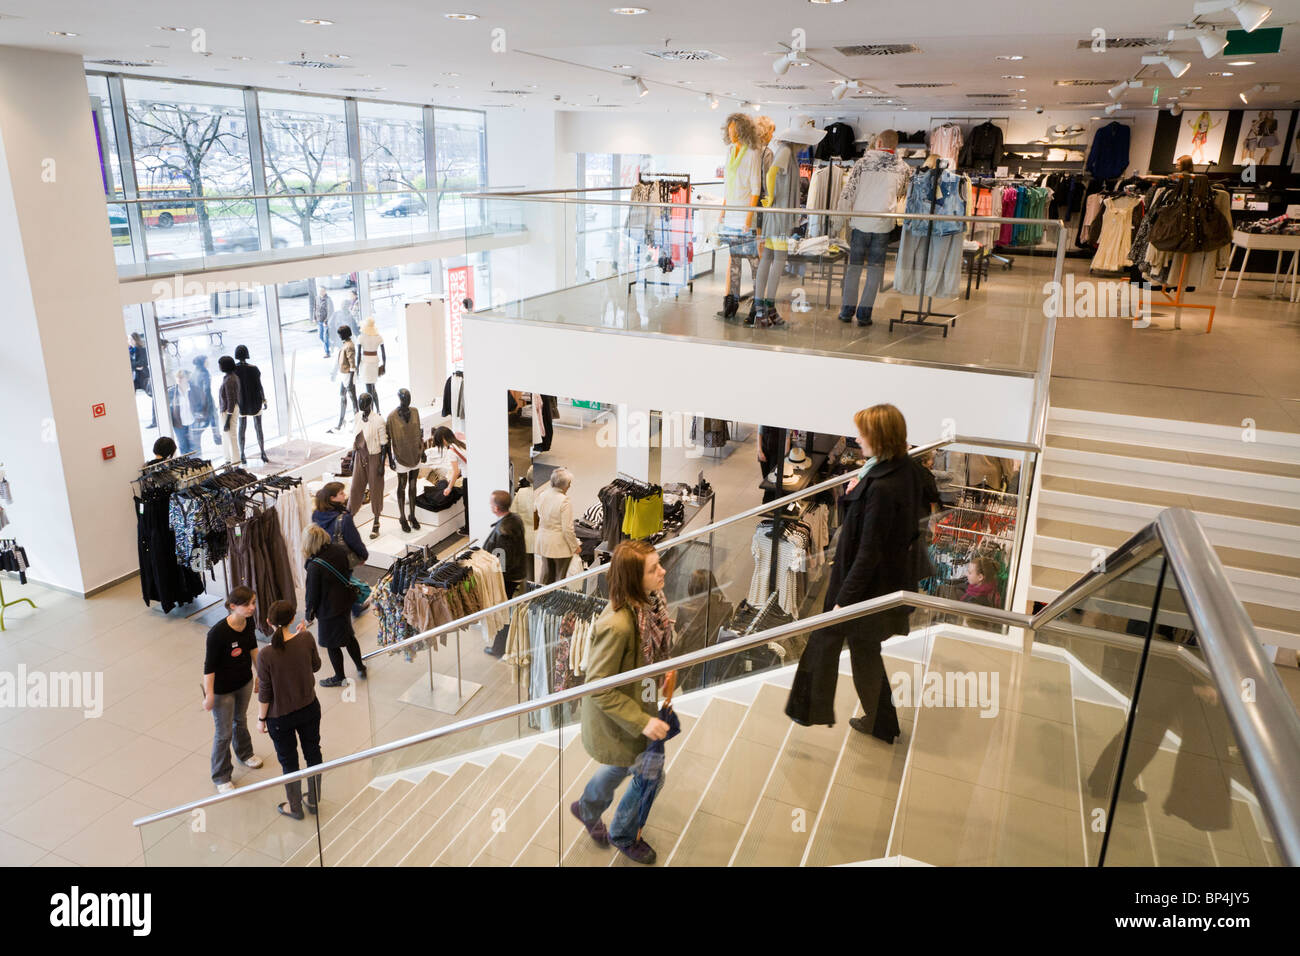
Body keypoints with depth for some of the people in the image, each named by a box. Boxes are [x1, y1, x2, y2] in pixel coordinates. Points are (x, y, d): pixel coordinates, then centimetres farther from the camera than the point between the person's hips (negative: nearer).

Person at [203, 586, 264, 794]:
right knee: (224, 734, 11)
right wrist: (209, 696, -17)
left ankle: (245, 753, 57)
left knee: (241, 720, 30)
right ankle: (221, 778, 32)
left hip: (244, 682, 6)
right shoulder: (218, 633, -34)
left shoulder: (249, 622, -14)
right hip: (222, 689, -6)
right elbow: (209, 667, -23)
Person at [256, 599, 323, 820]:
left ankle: (295, 808, 37)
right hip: (309, 708, 3)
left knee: (288, 761, 17)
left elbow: (264, 693, -16)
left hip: (280, 717, -3)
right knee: (313, 753, 22)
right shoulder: (306, 639, -18)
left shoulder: (266, 656, -26)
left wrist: (261, 719, 1)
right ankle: (313, 801, 41)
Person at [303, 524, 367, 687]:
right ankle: (360, 668, 41)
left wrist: (309, 615, -2)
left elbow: (313, 594, -18)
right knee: (349, 636, 26)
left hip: (330, 609, -7)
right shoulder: (340, 550, -12)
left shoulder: (315, 566, -30)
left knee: (332, 644, 14)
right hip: (346, 601, 7)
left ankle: (339, 678, 32)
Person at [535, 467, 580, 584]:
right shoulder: (565, 501, -22)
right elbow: (568, 529, -19)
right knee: (560, 576, 7)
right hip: (560, 545, -6)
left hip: (543, 543, 6)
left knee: (546, 575, 18)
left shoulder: (542, 495, -2)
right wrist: (575, 547, -9)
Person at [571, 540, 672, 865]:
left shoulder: (647, 602, -13)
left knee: (623, 765, 29)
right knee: (650, 776, 12)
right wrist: (642, 721, -28)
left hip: (638, 702, 8)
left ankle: (588, 808, 58)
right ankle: (624, 835, 42)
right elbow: (598, 687, -29)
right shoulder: (617, 625, -37)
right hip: (616, 717, -8)